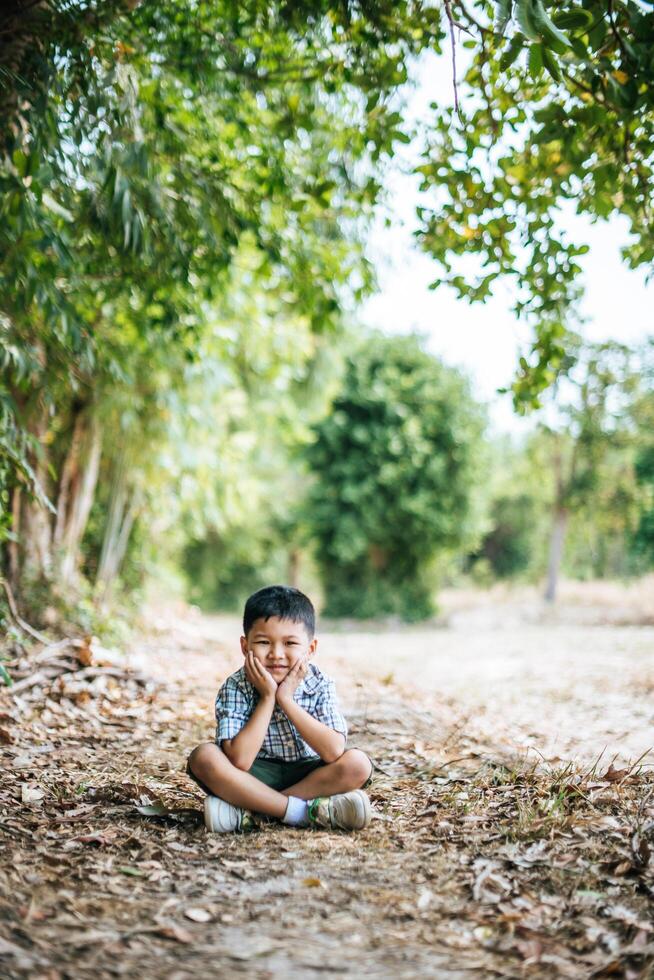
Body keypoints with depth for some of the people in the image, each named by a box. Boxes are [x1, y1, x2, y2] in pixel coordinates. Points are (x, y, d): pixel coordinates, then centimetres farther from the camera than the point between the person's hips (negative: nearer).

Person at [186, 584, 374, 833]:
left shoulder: (320, 685, -9)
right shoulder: (235, 688, -14)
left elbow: (334, 752, -23)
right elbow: (239, 761, -26)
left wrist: (286, 699, -24)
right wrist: (268, 698, -25)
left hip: (307, 775, 1)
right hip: (255, 778, -1)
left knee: (358, 763, -25)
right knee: (203, 757, -28)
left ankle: (249, 808, -23)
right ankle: (304, 811, -27)